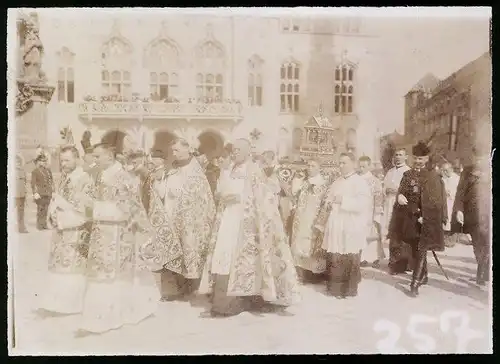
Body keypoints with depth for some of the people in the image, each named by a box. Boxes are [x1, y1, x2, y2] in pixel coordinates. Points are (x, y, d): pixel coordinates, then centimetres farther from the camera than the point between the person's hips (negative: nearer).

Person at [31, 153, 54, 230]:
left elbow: (51, 181, 19)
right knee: (40, 209, -5)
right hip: (40, 194, -6)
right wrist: (35, 193, -17)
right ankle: (39, 225, 2)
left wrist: (52, 191, 13)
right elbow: (33, 183, -8)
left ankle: (44, 225, 14)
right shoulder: (35, 171, -3)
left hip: (48, 193, 6)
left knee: (46, 209, 8)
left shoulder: (48, 170, 15)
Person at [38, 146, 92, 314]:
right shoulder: (64, 178, 10)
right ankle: (56, 300, 23)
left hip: (76, 231, -8)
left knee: (72, 265, 0)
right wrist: (54, 215, 2)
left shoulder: (85, 180, -15)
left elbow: (83, 207, -17)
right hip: (60, 228, 8)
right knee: (58, 264, 12)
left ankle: (70, 303, 11)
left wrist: (60, 201, -12)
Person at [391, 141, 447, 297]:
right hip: (410, 218, 5)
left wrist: (425, 216, -14)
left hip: (427, 220, -5)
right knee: (415, 249, 14)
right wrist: (400, 196, -17)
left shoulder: (433, 176, -3)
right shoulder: (407, 175, 10)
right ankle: (423, 276, 33)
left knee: (421, 250, -7)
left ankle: (415, 284, -7)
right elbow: (401, 191, 7)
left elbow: (437, 200, -6)